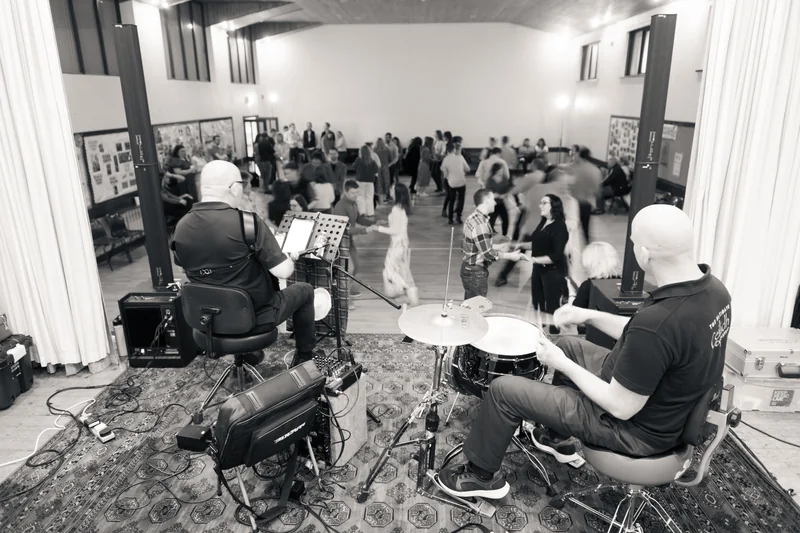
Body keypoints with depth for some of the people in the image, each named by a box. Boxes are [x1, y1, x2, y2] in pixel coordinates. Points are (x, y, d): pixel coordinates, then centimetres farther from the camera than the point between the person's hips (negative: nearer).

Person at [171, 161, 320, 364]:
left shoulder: (181, 227, -7)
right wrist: (291, 258, 1)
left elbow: (193, 269, 10)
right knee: (304, 290, 20)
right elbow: (283, 272, -22)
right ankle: (305, 356, 32)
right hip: (256, 317, -5)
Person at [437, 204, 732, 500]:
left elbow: (622, 407, -26)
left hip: (637, 429, -9)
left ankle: (481, 475, 23)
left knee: (504, 389, -3)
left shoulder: (658, 321, -38)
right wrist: (591, 316, 4)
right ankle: (559, 439, 41)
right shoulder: (713, 288, -8)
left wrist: (562, 364, -14)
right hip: (670, 408, 9)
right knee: (569, 345, 26)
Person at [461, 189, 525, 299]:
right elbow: (487, 254, -23)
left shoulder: (473, 217, 7)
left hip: (469, 268, 9)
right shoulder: (480, 224, -24)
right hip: (476, 272, -9)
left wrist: (497, 247, 17)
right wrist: (510, 256, -13)